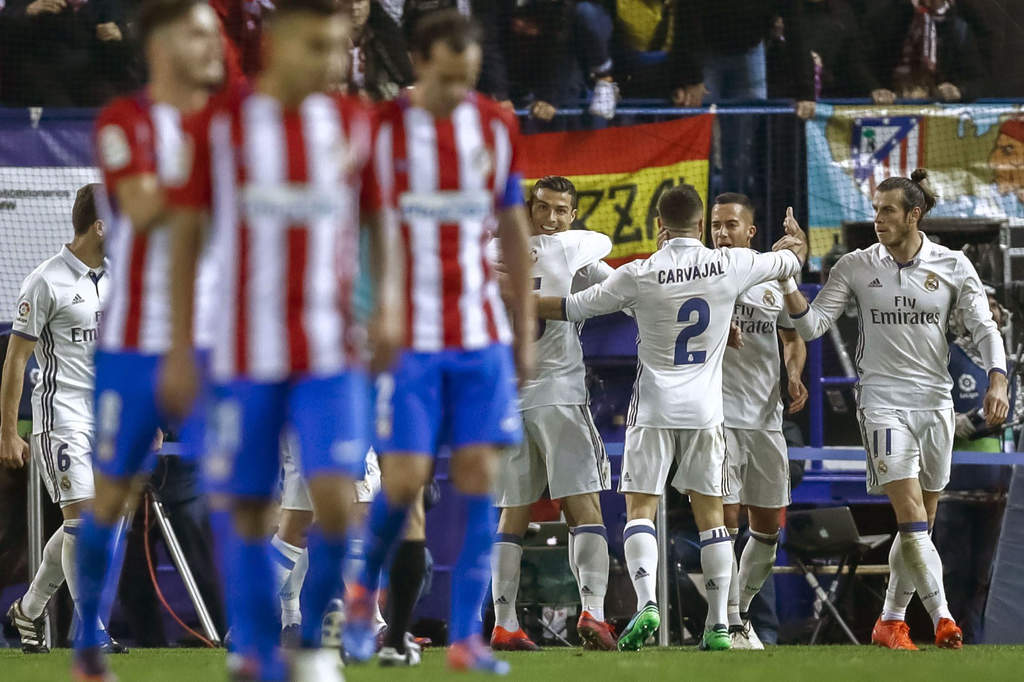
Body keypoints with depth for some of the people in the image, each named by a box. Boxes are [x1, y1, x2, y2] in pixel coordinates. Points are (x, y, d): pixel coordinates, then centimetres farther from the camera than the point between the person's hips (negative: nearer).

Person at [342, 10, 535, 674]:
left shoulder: (497, 127, 4)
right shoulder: (381, 132, -6)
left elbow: (515, 232, 12)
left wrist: (526, 331, 11)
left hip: (482, 338, 3)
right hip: (408, 339, -3)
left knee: (479, 477, -3)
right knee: (405, 479, -7)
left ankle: (466, 637, 1)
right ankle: (365, 589, 22)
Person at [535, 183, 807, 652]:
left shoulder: (638, 276, -8)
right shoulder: (731, 266, -3)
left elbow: (569, 309, 2)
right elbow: (793, 260, 16)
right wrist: (796, 236, 41)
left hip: (653, 407, -2)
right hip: (705, 409, 2)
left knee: (640, 509, 0)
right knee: (710, 513, 8)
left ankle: (646, 603, -21)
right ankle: (718, 625, 4)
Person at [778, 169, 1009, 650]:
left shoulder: (953, 267, 2)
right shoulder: (855, 267, 1)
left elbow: (984, 328, 1)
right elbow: (812, 325, -2)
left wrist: (997, 380, -15)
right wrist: (788, 286, -19)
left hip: (935, 402, 2)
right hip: (882, 401, -2)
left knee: (920, 524, 6)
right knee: (911, 515, -16)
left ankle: (890, 621, 19)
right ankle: (942, 617, -20)